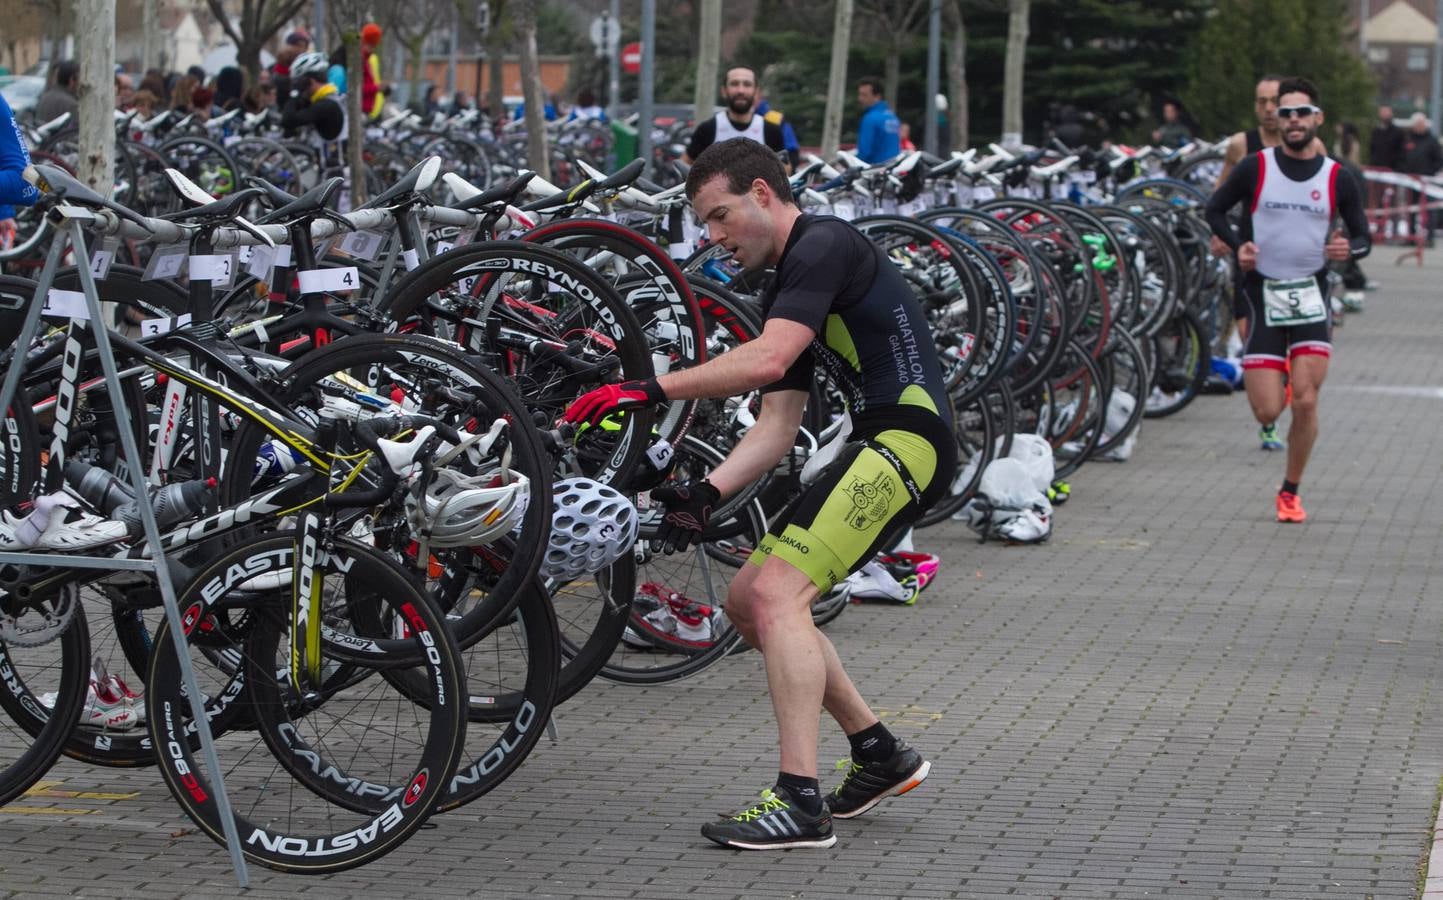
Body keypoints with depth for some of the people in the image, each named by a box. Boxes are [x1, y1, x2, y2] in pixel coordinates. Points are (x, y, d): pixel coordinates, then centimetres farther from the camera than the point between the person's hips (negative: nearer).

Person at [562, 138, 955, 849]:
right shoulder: (786, 291, 19)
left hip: (905, 439, -10)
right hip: (877, 447, 10)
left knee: (777, 594, -19)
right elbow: (779, 422, 12)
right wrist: (708, 493, -2)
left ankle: (799, 803, -22)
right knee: (747, 600, 13)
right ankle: (879, 755, 21)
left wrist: (652, 390, -23)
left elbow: (766, 362, -25)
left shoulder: (824, 245, -11)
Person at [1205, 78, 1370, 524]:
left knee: (1305, 402, -12)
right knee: (1267, 413, -4)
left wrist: (1349, 249, -16)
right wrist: (1237, 245, -10)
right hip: (1263, 293, 0)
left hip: (1311, 295, 0)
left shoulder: (1338, 179, 0)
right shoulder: (1255, 168, -3)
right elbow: (1215, 210, 8)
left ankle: (1290, 492, 8)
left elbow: (1363, 237, 8)